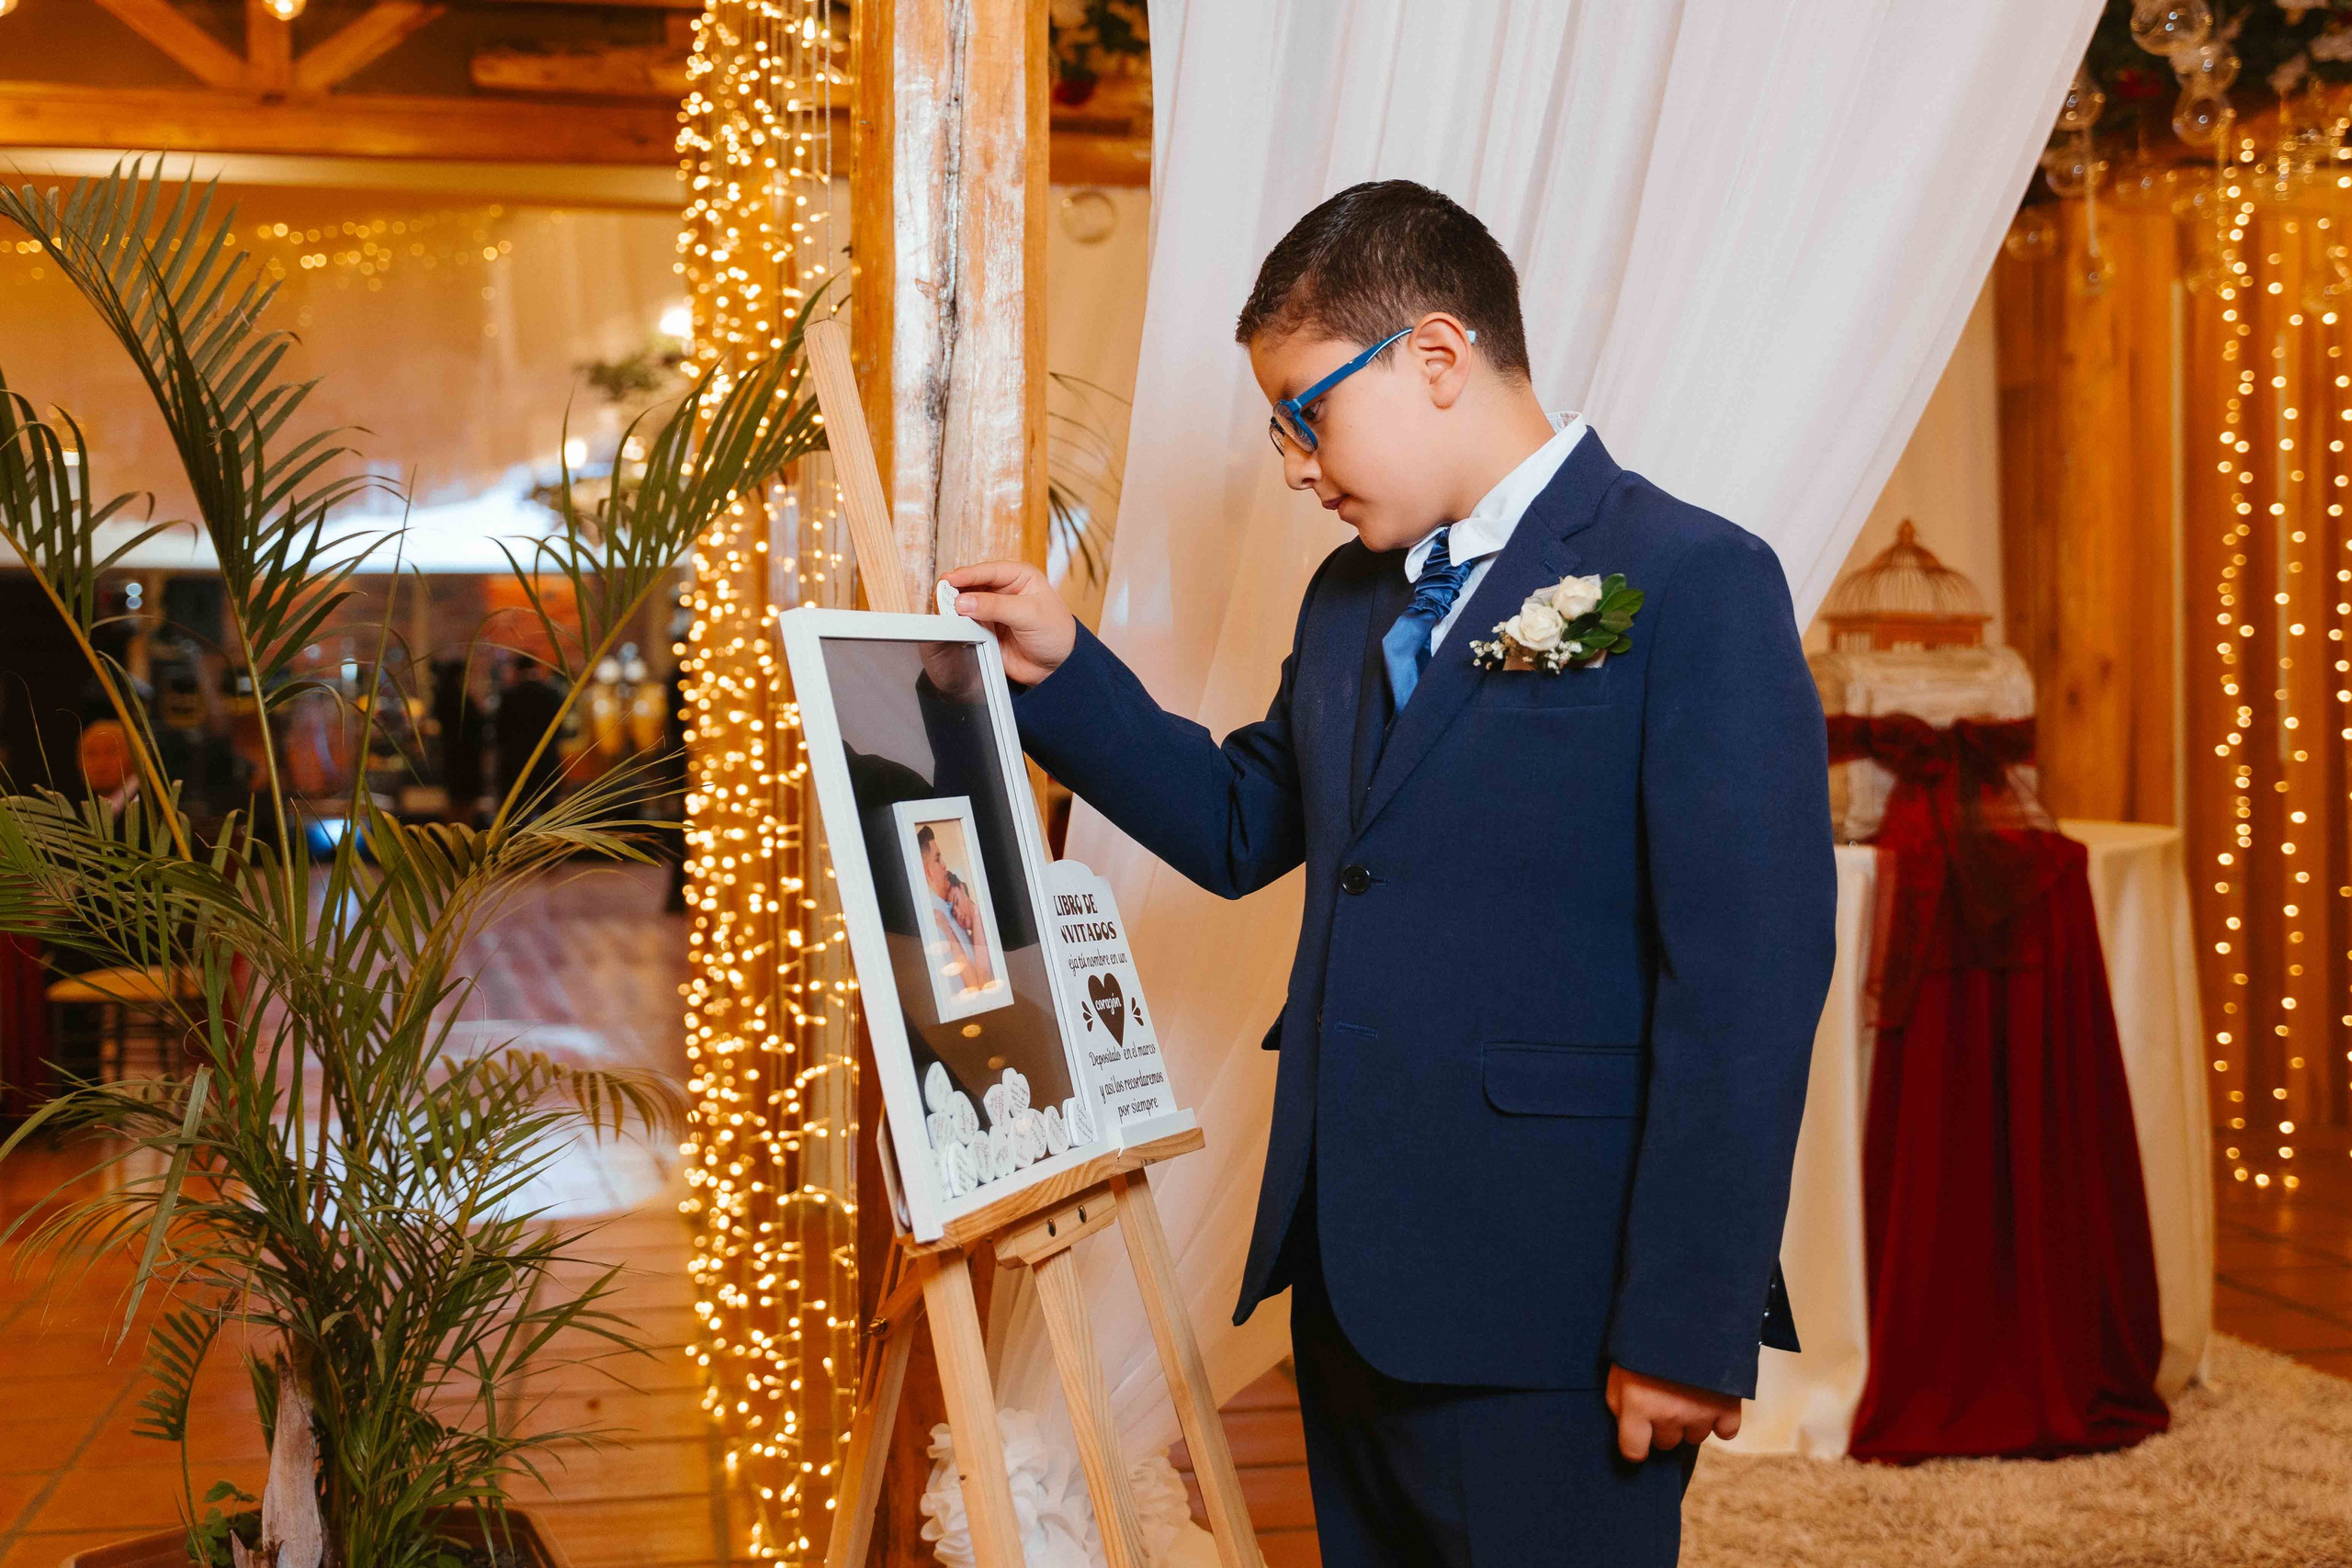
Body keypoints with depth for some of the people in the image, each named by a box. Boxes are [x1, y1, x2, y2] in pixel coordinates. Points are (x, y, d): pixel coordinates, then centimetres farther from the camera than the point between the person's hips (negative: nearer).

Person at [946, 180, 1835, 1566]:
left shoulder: (1694, 583, -11)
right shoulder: (1350, 599, 14)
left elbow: (1749, 981, -16)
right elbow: (1242, 826, 24)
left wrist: (1689, 1329, -18)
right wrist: (1060, 669, 11)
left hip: (1547, 1314, -7)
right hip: (1350, 1285, 8)